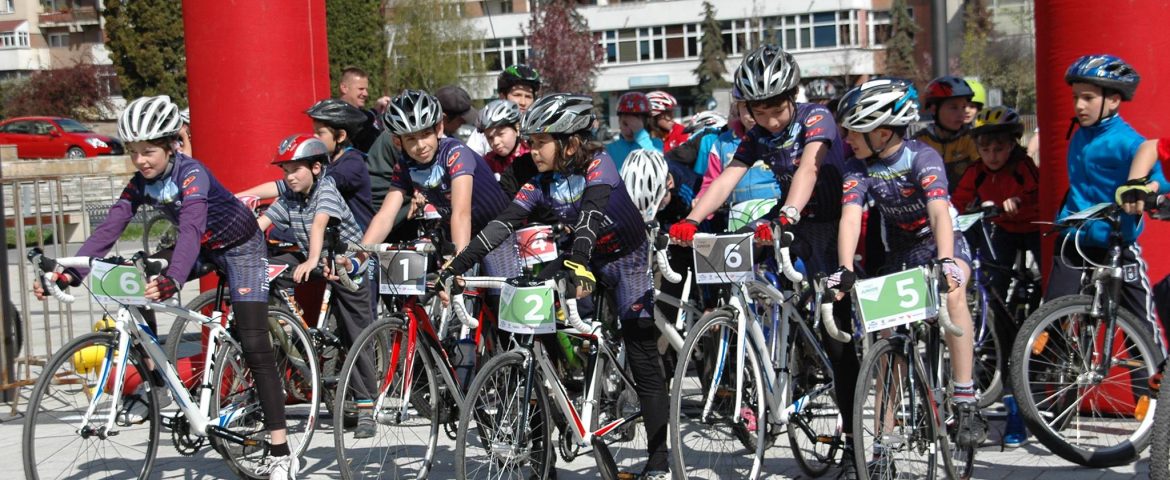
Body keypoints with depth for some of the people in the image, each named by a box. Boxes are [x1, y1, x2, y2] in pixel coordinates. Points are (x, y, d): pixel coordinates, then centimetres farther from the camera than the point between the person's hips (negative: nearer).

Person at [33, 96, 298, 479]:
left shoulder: (191, 174, -31)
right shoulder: (141, 183, -11)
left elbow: (191, 229, -46)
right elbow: (109, 228, -20)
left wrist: (171, 281, -63)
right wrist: (69, 273, -34)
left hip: (239, 247, -7)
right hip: (203, 249, 7)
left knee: (254, 346, -13)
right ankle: (154, 386, -2)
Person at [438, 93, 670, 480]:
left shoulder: (597, 162, -24)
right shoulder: (542, 182, -9)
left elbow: (591, 212, -41)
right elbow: (504, 222, -18)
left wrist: (578, 260, -57)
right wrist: (458, 264, -28)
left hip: (627, 256, -6)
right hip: (585, 258, 6)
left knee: (642, 355, -10)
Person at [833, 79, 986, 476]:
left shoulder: (922, 157, -24)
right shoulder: (858, 167, -13)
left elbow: (939, 211, -37)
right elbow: (850, 217, -25)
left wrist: (945, 262, -53)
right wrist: (845, 270, -42)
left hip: (943, 245, -4)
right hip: (901, 254, 4)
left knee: (952, 293, -36)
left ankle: (966, 404, -31)